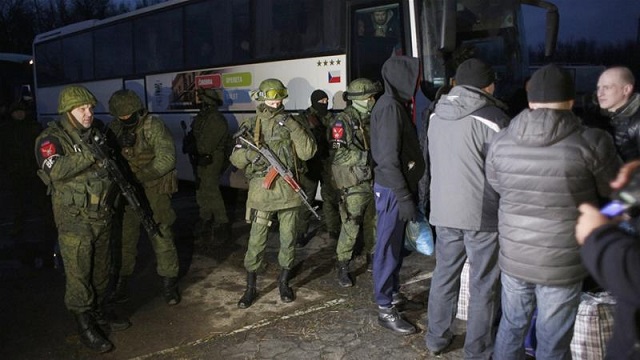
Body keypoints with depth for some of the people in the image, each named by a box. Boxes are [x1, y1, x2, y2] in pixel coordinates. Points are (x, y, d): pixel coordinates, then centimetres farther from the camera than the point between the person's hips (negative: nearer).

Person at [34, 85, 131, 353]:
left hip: (102, 217, 6)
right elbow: (56, 170, -28)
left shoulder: (95, 135, 10)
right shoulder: (51, 139, -10)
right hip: (74, 220, -6)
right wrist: (90, 154, -29)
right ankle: (85, 323, 12)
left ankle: (99, 309, 34)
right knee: (78, 273, 1)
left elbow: (111, 168, 23)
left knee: (101, 269, 17)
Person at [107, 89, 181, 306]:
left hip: (154, 189, -4)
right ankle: (123, 280, 26)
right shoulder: (114, 129, 3)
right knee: (126, 237, 10)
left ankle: (169, 283, 12)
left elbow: (167, 158, -20)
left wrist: (139, 177, -20)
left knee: (161, 235, -1)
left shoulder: (153, 126, -12)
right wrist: (120, 144, -19)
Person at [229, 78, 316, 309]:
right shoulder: (250, 126, 4)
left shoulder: (290, 124, 4)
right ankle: (251, 287, 17)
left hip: (288, 190, 1)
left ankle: (284, 282, 29)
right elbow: (235, 158, 4)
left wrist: (293, 128, -17)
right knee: (256, 242, 3)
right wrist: (251, 153, -17)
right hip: (261, 190, -1)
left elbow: (308, 152, -7)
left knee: (288, 240, 10)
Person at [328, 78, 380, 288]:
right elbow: (339, 154, -20)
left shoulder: (369, 119, 12)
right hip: (353, 185, -7)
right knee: (350, 227, -4)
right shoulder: (343, 121, -12)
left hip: (372, 181, 7)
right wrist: (366, 156, -22)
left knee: (373, 223, 16)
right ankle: (343, 268, 8)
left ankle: (372, 258, 32)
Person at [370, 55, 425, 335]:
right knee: (388, 249, -1)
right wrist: (404, 198, -22)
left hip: (398, 187, 9)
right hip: (392, 190, -9)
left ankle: (393, 295, 33)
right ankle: (385, 310, 9)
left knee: (396, 246, 19)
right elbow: (388, 159, -23)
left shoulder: (396, 104, 12)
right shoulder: (390, 107, -18)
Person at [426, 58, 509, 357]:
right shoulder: (493, 119, -14)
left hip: (443, 211, 6)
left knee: (444, 275, 18)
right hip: (483, 215, -5)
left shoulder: (436, 116, 5)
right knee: (483, 285, 8)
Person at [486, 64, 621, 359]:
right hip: (562, 264, -3)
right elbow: (614, 191, 0)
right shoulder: (591, 142, -16)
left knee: (511, 326, 22)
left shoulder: (501, 141, -6)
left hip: (513, 258, 4)